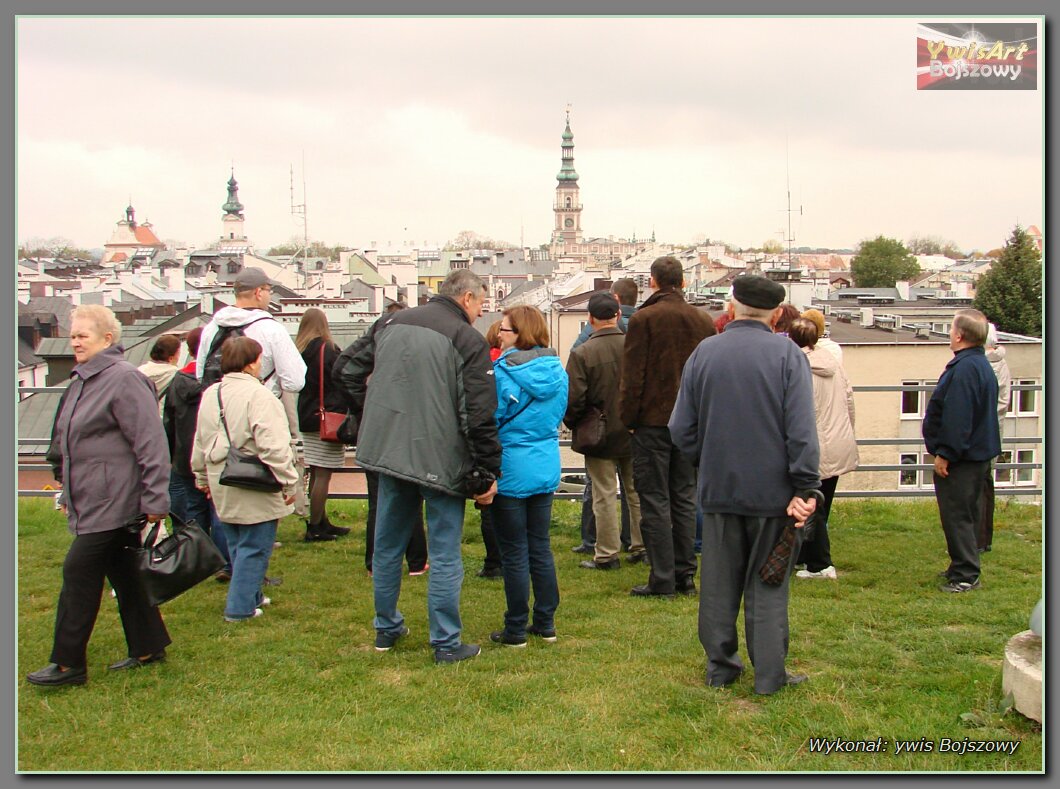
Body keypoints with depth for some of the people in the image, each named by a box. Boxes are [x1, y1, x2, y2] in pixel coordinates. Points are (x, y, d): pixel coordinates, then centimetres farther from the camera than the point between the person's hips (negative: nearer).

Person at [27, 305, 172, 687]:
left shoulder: (124, 379, -16)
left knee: (80, 573, -6)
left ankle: (68, 662, 3)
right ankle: (147, 648, 23)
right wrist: (67, 494, 25)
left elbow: (151, 444, -20)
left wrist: (155, 501, -22)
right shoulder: (82, 380, 15)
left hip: (113, 501, -9)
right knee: (123, 573, 14)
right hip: (90, 503, 9)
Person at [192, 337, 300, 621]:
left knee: (237, 545, 20)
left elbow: (200, 444, 17)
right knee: (254, 548, 1)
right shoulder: (258, 395, -19)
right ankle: (241, 607, 3)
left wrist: (202, 478, 29)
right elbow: (273, 447, -24)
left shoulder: (210, 394, 7)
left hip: (223, 489, 8)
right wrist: (288, 482, -16)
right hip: (255, 491, -8)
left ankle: (251, 596, 31)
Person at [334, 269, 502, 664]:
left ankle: (386, 628, 30)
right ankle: (446, 644, 8)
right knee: (444, 553, 3)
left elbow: (348, 370, 15)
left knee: (387, 544, 18)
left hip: (389, 451, 6)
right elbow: (480, 416, -15)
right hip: (441, 460, -6)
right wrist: (486, 474, -9)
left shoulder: (392, 323, 8)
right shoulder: (468, 340, -11)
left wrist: (372, 422, 20)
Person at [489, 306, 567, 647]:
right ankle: (545, 623, 20)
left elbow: (490, 420, -12)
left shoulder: (502, 372, -16)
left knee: (514, 554, 2)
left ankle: (516, 630, 9)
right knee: (541, 548, 14)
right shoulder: (557, 371, 3)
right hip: (547, 469, 6)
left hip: (512, 472, -6)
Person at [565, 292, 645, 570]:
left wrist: (573, 424, 3)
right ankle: (642, 547, 23)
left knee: (604, 495, 5)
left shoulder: (582, 353, -17)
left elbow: (573, 399, -17)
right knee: (636, 492, 16)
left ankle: (606, 554, 10)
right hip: (634, 434, 3)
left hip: (600, 436, -3)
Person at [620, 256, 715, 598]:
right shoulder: (704, 321, 6)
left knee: (655, 499, 0)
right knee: (684, 498, 12)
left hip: (653, 420, -5)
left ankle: (662, 579, -2)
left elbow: (633, 376, -11)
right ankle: (685, 574, 15)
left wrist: (628, 417, -1)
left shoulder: (643, 319, -10)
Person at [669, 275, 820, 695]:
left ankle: (720, 667, 21)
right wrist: (805, 488, -11)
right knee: (767, 584, 6)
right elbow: (801, 429, -14)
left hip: (718, 487, 2)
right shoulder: (788, 355, -9)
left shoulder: (704, 352, 0)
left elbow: (682, 428, 3)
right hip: (772, 490, -2)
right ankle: (769, 675, 10)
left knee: (719, 581, 13)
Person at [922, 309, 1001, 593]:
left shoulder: (964, 369, -23)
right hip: (979, 452, 11)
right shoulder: (982, 365, 12)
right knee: (966, 514, 17)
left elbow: (957, 418, -26)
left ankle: (965, 575, -2)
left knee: (957, 516, -5)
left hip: (960, 459, -11)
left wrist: (945, 453, -21)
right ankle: (963, 567, 26)